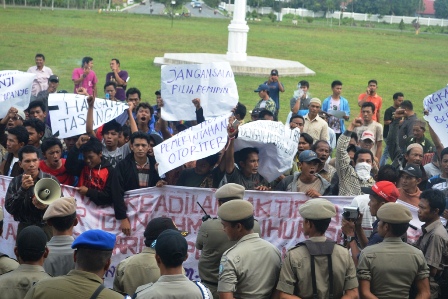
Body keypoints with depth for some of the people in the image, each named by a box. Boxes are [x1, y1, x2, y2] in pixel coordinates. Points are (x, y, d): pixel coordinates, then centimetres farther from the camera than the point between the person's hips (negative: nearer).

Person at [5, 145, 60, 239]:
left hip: (47, 228, -2)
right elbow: (9, 208, -5)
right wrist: (22, 189, -17)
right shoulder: (15, 182, 3)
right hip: (24, 229, 2)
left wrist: (46, 207, -25)